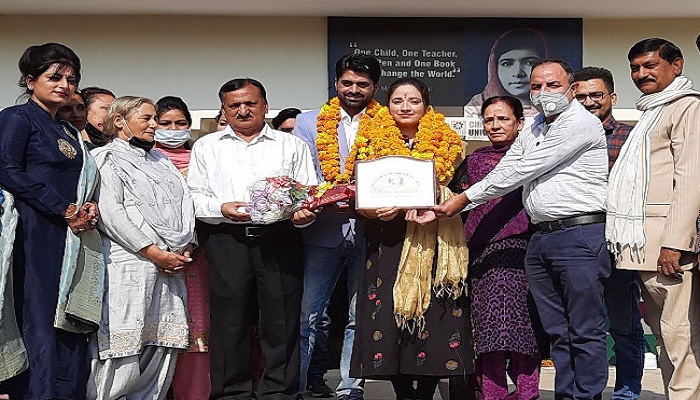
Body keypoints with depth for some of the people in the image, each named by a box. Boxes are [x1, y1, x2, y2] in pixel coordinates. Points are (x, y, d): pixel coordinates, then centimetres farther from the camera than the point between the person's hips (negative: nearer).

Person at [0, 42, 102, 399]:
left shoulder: (69, 131, 22)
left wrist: (87, 209, 2)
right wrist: (63, 209, -12)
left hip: (71, 237, 7)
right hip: (34, 235, -7)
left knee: (70, 325, 4)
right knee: (39, 324, -9)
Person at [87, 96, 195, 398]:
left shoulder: (161, 160, 24)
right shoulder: (106, 158, 3)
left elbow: (185, 204, 17)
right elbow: (110, 213, -9)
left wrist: (186, 249, 0)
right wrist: (153, 252, -13)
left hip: (171, 267, 7)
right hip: (129, 265, -6)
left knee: (163, 345, 4)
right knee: (124, 351, -8)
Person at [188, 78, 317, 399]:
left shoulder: (292, 145, 15)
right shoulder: (207, 147, 15)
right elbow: (193, 197, 9)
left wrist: (305, 213, -12)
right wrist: (222, 208, -10)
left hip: (280, 238, 0)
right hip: (227, 241, 0)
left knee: (282, 319, 1)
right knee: (228, 321, 2)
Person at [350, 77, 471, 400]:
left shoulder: (445, 143, 7)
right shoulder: (373, 141, 10)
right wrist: (373, 210, -16)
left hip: (432, 244, -1)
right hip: (387, 244, 1)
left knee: (432, 319, -3)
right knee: (387, 320, -2)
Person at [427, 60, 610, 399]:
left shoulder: (581, 122, -7)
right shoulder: (531, 132, 19)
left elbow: (521, 172, -10)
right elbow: (502, 174, 13)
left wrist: (463, 199, -4)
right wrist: (444, 208, 2)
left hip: (580, 235, -7)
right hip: (540, 239, 8)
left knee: (585, 332, -1)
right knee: (556, 331, 10)